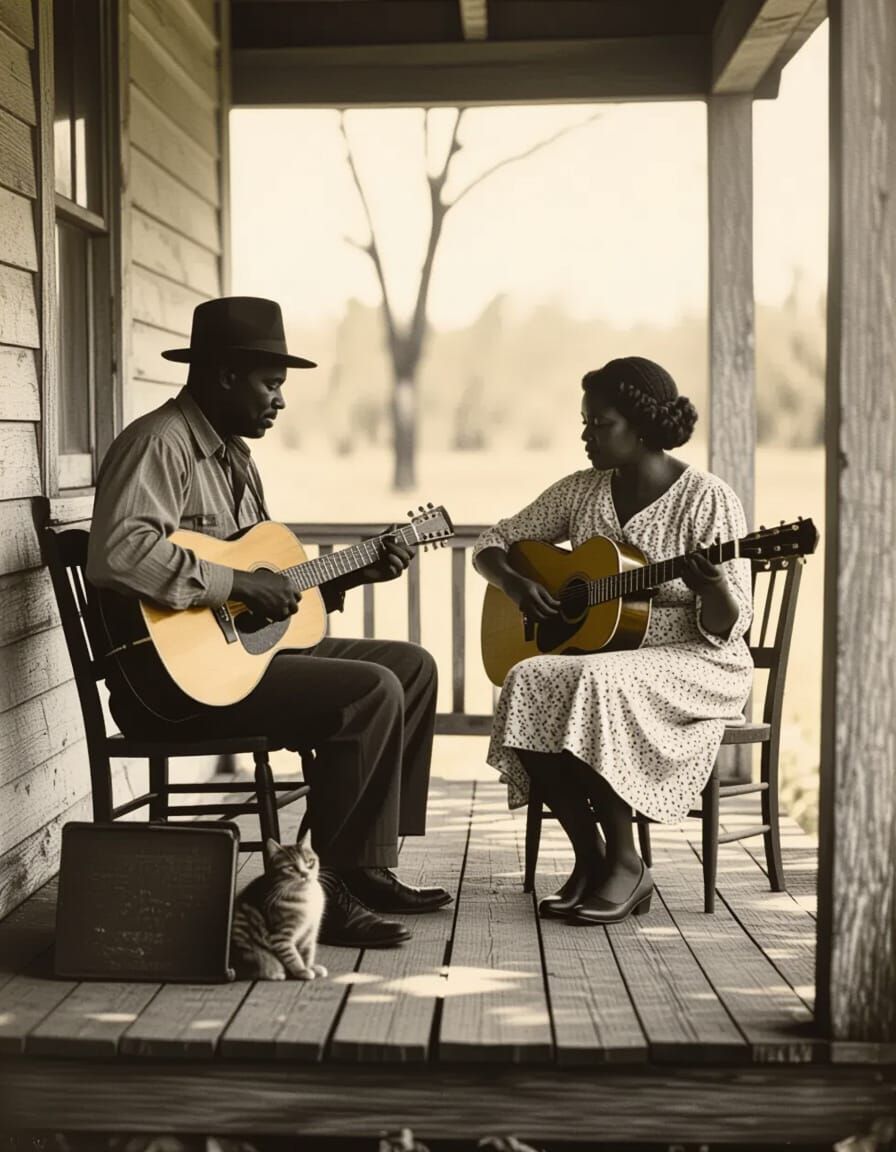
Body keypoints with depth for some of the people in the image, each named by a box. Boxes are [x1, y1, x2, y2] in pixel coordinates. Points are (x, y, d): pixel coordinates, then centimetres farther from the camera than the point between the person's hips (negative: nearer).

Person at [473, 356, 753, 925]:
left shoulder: (707, 498, -9)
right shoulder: (581, 491, 8)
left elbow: (727, 628, -11)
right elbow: (492, 544, 16)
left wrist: (711, 589, -33)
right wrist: (516, 583, -6)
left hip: (692, 664, -5)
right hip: (595, 655, 5)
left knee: (594, 683, -36)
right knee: (529, 683, -28)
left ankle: (626, 862, -19)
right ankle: (589, 857, -14)